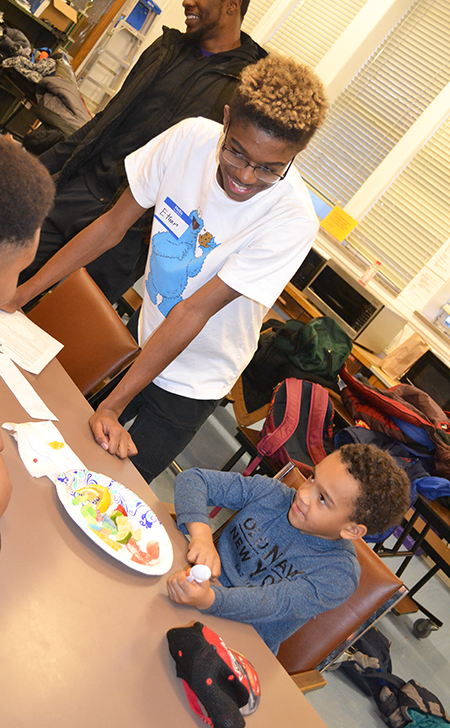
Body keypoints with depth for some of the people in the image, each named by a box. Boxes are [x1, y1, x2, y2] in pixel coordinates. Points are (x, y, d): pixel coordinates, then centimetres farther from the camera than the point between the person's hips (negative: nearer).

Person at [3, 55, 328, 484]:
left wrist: (113, 406, -26)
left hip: (191, 382, -3)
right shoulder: (191, 138, -16)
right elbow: (113, 226, -8)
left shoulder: (292, 220, -27)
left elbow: (194, 312, -28)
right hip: (141, 341, 4)